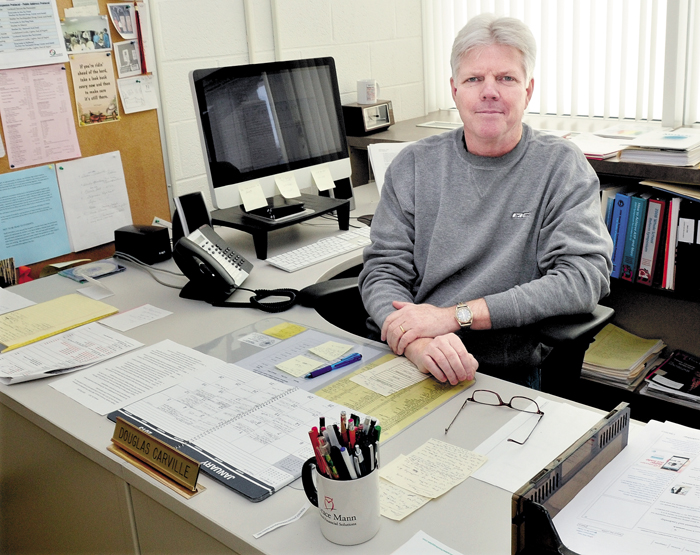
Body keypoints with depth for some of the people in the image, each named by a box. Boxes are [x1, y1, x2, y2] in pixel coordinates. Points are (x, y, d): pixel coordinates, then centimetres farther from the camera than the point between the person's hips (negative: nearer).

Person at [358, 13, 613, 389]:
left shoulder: (561, 166, 3)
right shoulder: (413, 165, 8)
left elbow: (585, 277, -9)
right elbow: (382, 271, 3)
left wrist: (455, 314, -16)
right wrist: (417, 343, -20)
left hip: (509, 376, -2)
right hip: (403, 361, 2)